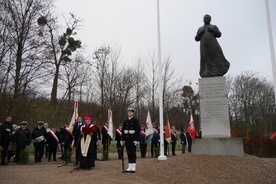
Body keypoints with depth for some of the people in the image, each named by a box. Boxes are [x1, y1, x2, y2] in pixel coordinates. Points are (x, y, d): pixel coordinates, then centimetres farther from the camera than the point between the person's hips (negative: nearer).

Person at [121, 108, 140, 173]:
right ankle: (130, 167, 14)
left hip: (133, 139, -5)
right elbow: (123, 131, 12)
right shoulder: (125, 121, 11)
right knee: (129, 153, 8)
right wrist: (122, 139, 7)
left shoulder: (135, 121, -3)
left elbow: (138, 131, -9)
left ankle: (133, 167, 4)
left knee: (133, 153, -1)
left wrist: (136, 140, -16)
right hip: (127, 139, 5)